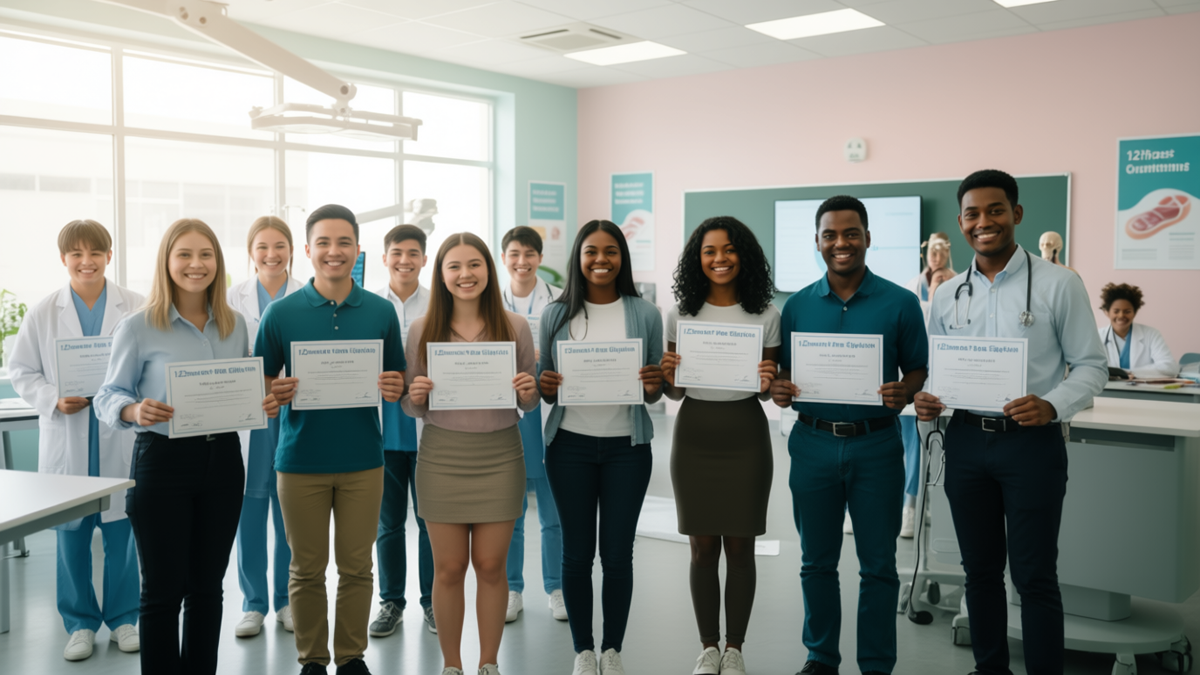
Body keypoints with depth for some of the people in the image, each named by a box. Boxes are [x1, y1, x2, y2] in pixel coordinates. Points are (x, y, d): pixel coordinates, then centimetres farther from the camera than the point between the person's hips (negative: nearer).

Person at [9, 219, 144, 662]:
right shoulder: (44, 313, 4)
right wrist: (54, 400, -10)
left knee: (121, 532, 6)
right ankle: (80, 623, 24)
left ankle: (123, 617, 23)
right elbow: (21, 371, 7)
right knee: (71, 535, 9)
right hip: (66, 440, 1)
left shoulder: (137, 308, 0)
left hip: (122, 439, -1)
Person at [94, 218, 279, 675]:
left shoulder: (235, 325, 7)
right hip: (162, 461, -4)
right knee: (163, 589, 3)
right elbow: (109, 396, -5)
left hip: (223, 460, 4)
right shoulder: (137, 327, -5)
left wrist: (265, 404, -5)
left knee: (207, 585, 13)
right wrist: (135, 411, -26)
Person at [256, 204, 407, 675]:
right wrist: (277, 393, -18)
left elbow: (398, 381, 10)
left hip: (363, 459, 1)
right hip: (301, 459, -1)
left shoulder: (381, 311, 3)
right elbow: (260, 383, 3)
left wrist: (394, 388, -12)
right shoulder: (281, 313, -1)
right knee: (307, 569, 10)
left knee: (356, 566, 10)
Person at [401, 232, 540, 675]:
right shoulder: (422, 330, 1)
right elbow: (412, 409, 6)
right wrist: (417, 396, -15)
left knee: (490, 565, 8)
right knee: (449, 568, 7)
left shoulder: (515, 327, 1)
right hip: (442, 456, 0)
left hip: (500, 456, 0)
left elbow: (529, 404, 8)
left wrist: (528, 394, -14)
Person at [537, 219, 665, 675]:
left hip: (627, 446, 0)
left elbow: (654, 394, 7)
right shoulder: (556, 314, 3)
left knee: (618, 553, 5)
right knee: (576, 552, 7)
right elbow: (545, 389, 9)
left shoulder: (645, 314, 2)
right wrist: (545, 386, -13)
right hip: (570, 445, 0)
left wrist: (654, 385, -15)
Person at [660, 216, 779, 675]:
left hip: (745, 435, -1)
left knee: (740, 546, 6)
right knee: (702, 546, 6)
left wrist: (767, 384, -15)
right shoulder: (680, 315, 3)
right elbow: (674, 393, 8)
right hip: (694, 435, 1)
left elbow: (768, 392, 7)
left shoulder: (765, 316, 1)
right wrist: (668, 375, -13)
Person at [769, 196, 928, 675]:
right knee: (816, 561, 13)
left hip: (876, 446, -2)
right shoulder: (797, 306, 5)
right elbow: (783, 372, 10)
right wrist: (778, 389, -13)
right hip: (813, 444, 2)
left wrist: (904, 392, -19)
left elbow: (918, 369, 2)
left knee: (878, 564, 7)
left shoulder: (900, 303, -1)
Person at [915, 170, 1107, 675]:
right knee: (980, 570, 15)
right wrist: (926, 400, -8)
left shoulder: (1058, 284, -4)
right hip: (966, 441, 4)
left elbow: (1091, 365, -4)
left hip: (1031, 441, -4)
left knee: (1034, 575, 0)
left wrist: (1053, 406, -22)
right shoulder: (948, 295, 8)